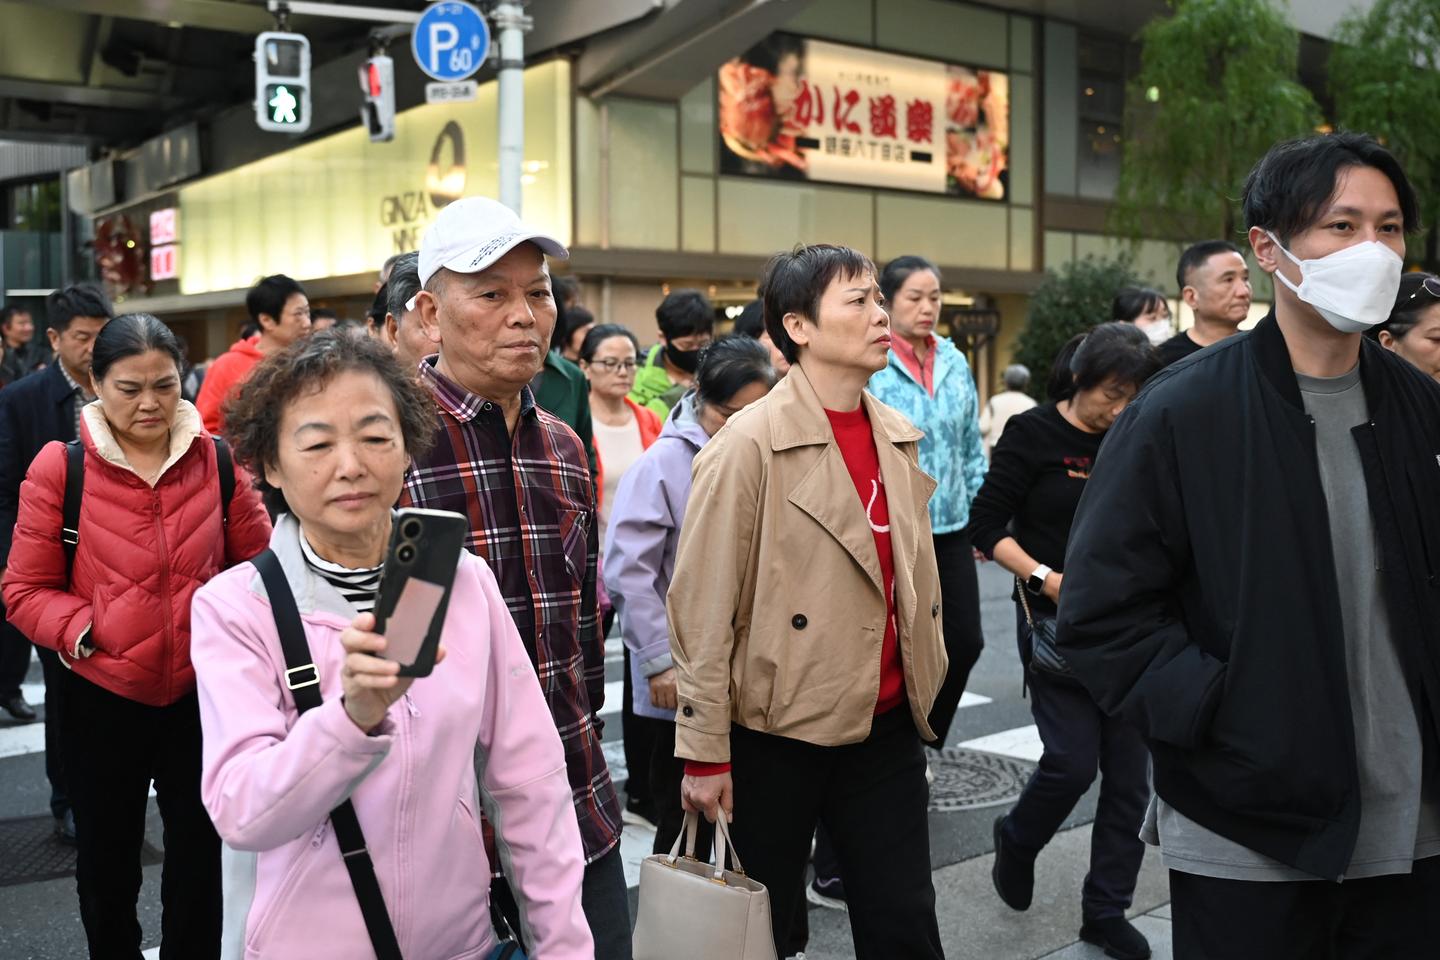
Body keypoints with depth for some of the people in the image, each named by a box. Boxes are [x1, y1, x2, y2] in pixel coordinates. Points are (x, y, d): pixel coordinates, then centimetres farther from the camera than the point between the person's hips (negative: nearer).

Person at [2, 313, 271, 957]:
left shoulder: (217, 460, -2)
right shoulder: (60, 466, -7)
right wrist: (87, 631, -20)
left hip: (201, 691, 1)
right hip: (102, 696, -1)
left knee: (202, 853, 15)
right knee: (107, 860, 18)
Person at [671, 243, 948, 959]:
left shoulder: (899, 439, 7)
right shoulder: (750, 443, -13)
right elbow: (702, 610, -14)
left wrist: (922, 689, 17)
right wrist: (705, 753, -14)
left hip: (886, 727, 5)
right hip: (778, 732, -5)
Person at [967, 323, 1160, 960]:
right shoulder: (1033, 433, -6)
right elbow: (985, 526, -7)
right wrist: (1045, 577, -16)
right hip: (1058, 622, -4)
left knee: (1129, 773, 5)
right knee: (1073, 761, -9)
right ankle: (1016, 840, 25)